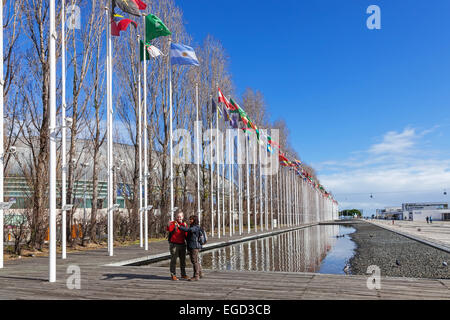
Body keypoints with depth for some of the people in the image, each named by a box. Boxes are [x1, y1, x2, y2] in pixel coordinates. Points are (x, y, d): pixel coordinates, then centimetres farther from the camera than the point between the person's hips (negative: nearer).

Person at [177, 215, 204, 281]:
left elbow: (188, 230, -29)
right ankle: (200, 274, 29)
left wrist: (179, 227, -28)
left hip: (195, 247, -10)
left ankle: (196, 276, -1)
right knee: (196, 261, 18)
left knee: (194, 261, -6)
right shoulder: (192, 227, 18)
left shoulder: (196, 227, -12)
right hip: (191, 247, 10)